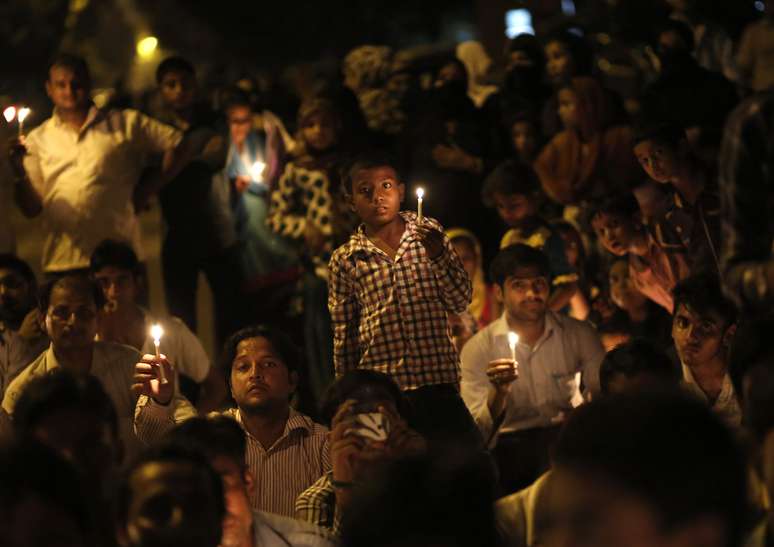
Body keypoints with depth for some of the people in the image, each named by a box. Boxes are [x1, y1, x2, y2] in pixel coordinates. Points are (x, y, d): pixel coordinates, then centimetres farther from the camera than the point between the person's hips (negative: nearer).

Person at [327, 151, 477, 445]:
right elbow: (343, 335, 10)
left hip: (437, 382, 0)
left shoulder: (428, 234, 7)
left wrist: (437, 254, -11)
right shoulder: (345, 260, 5)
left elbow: (460, 302, 3)